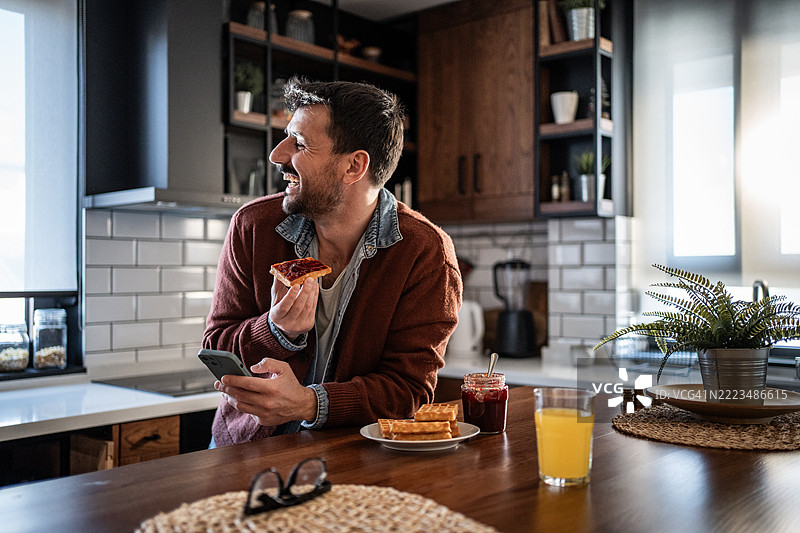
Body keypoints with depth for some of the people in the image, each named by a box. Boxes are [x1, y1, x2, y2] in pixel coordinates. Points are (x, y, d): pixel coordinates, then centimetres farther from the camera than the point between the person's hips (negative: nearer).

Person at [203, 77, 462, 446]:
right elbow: (215, 348, -2)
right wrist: (277, 331, -23)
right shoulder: (252, 226, -7)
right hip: (247, 443, 2)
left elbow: (409, 388, -15)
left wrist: (309, 403, -32)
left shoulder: (426, 252, -14)